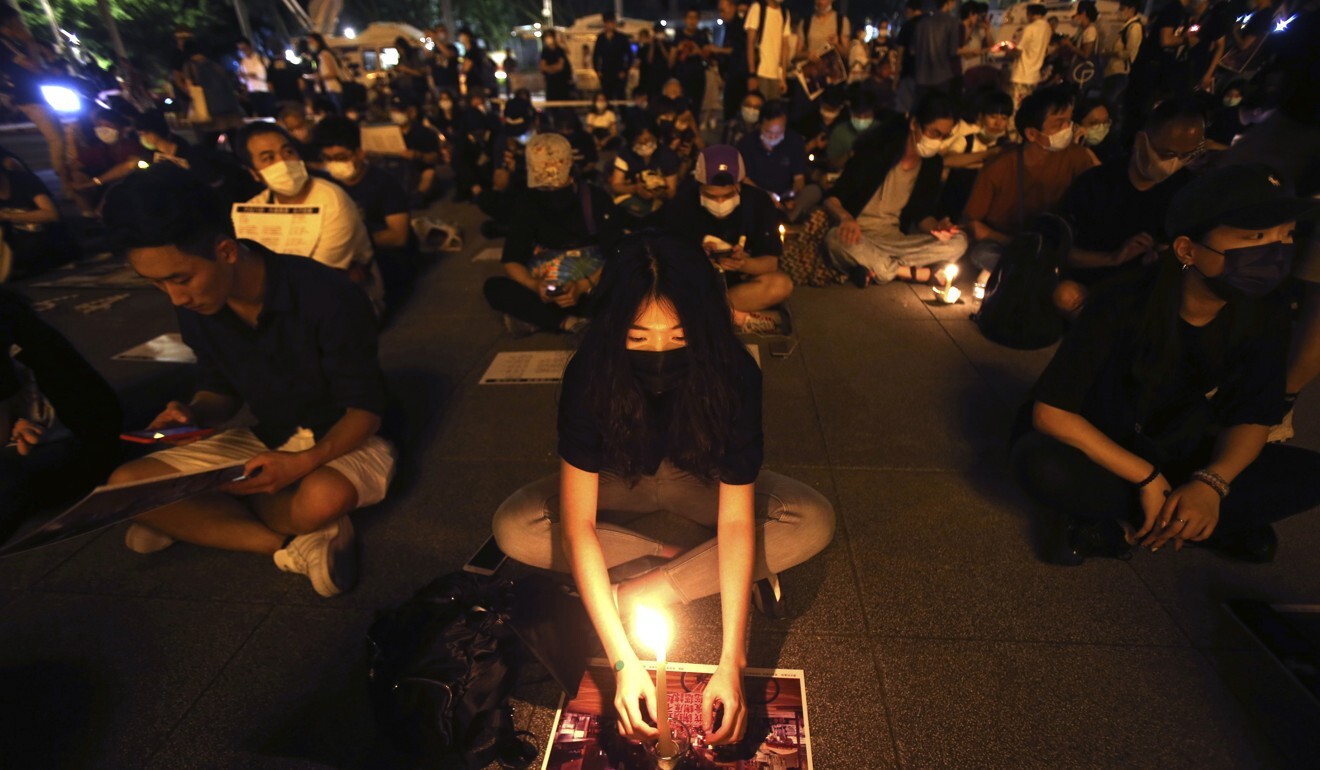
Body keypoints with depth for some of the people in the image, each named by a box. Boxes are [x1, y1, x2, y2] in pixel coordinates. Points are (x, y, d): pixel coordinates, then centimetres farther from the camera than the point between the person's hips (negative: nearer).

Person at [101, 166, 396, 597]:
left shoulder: (326, 297, -25)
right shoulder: (197, 310, -5)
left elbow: (366, 410, -20)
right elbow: (222, 390, 10)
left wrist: (306, 461, -35)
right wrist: (195, 413, -13)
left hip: (341, 442, -6)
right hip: (266, 443, 7)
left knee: (322, 498, -40)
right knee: (126, 484, -10)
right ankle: (297, 544, -18)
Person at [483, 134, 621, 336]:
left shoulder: (596, 199, -6)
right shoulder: (529, 203, 0)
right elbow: (511, 261, -4)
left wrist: (582, 287, -29)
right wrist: (534, 285, -26)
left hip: (592, 289, -2)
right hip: (545, 293, 2)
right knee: (493, 287, -23)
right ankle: (569, 322, -28)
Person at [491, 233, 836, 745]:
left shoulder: (734, 373, -31)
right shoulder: (589, 374, -32)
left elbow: (736, 521, -31)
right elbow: (577, 523, -33)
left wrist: (731, 664, -37)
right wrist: (624, 662, -38)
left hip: (699, 480, 0)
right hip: (621, 481, 1)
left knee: (814, 523, -24)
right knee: (513, 529, -24)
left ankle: (627, 592, -21)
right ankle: (697, 564, -13)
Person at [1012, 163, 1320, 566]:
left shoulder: (1264, 317, -9)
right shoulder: (1123, 312, -24)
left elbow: (1252, 418, -3)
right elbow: (1050, 412, -26)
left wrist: (1211, 482, -23)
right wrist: (1147, 477, -25)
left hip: (1175, 459, 5)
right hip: (1098, 454, -4)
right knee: (1042, 464, -36)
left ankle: (1117, 526, -15)